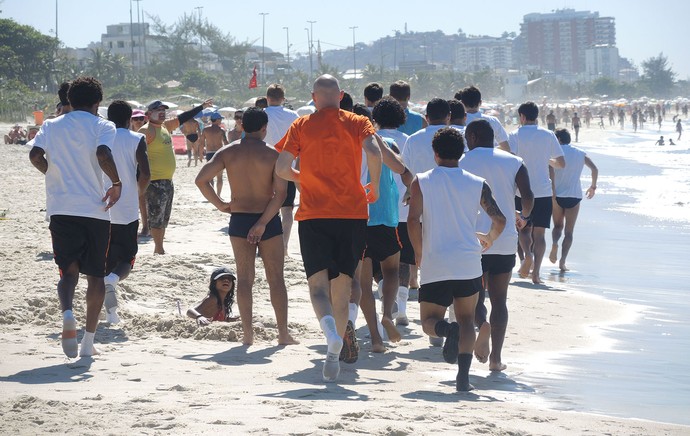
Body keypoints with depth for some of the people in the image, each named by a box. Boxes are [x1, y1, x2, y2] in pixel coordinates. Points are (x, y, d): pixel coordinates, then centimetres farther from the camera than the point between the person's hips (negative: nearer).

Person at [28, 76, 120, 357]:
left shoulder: (52, 126, 9)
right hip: (95, 209, -2)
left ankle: (67, 312, -27)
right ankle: (88, 341, 7)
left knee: (69, 269, 6)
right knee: (95, 275, 9)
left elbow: (35, 155, -4)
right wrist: (117, 183, -4)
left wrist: (55, 173, 13)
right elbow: (103, 155, -18)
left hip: (61, 208, 2)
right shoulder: (102, 126, 0)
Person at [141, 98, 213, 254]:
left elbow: (182, 118, 27)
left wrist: (201, 107, 31)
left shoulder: (165, 126, 13)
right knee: (156, 217, -7)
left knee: (164, 218, 14)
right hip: (155, 181, -10)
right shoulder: (147, 131, -13)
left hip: (167, 180, 10)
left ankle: (158, 250, 20)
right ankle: (159, 250, -4)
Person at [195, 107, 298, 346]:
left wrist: (219, 204, 3)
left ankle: (247, 333, 3)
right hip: (268, 220, -2)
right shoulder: (272, 154, -7)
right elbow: (280, 193, -16)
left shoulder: (228, 152, 0)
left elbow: (201, 179, -7)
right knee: (276, 278, 5)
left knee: (244, 278, 7)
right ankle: (283, 333, 3)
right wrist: (263, 223, -15)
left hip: (239, 219, 2)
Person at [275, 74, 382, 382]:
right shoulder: (357, 123, 4)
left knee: (318, 283, -2)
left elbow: (281, 168, -3)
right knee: (342, 286, 11)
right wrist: (374, 188, 0)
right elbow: (374, 152, -15)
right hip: (353, 214, 1)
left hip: (313, 216, -1)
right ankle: (334, 355, 8)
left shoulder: (301, 126, 4)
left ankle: (330, 330, -33)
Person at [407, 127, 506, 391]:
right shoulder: (477, 184, 4)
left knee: (429, 322, 11)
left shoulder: (421, 182, 0)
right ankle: (463, 375, -5)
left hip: (434, 266, -1)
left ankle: (447, 330, -25)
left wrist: (419, 252, 6)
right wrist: (488, 239, 23)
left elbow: (413, 221, -9)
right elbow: (499, 219, 2)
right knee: (467, 319, 13)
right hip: (468, 264, 1)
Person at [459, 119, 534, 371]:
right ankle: (496, 357, 2)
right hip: (505, 241, 1)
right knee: (499, 299, 9)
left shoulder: (461, 163, 2)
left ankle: (481, 324, -24)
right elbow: (528, 196, -5)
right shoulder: (514, 162, 6)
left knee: (473, 295, 10)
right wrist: (524, 217, 15)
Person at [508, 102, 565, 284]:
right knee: (539, 233, 4)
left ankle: (527, 254, -16)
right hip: (544, 191, 1)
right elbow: (561, 163, 8)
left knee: (524, 229, 13)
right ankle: (536, 273, -5)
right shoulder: (548, 135, 5)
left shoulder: (515, 136, -2)